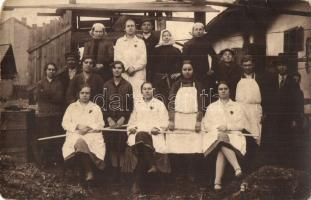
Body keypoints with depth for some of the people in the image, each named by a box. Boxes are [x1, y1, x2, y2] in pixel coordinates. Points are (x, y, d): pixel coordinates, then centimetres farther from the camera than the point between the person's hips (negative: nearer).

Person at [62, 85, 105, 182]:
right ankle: (88, 171, -33)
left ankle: (88, 172, -29)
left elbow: (101, 124, 10)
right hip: (75, 134, 0)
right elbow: (65, 124, 11)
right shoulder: (71, 107, 22)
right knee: (80, 141, -37)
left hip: (92, 134, 0)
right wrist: (78, 126, -6)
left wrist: (88, 128, -8)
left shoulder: (96, 108, 22)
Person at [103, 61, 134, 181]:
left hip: (123, 121, -2)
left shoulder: (127, 86, 4)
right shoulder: (106, 85, 9)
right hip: (110, 121, 2)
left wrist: (123, 119, -10)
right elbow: (103, 104, 6)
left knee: (122, 147, -5)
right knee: (111, 147, 1)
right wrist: (109, 119, -6)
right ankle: (114, 171, 10)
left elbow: (130, 105, 0)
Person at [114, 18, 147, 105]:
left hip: (138, 75, 0)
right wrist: (127, 68, -9)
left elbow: (143, 60, 3)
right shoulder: (119, 41, 16)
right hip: (123, 75, 0)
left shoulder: (141, 42, 15)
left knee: (138, 99, -11)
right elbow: (117, 58, 4)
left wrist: (134, 68, -11)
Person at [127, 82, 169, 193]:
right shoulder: (137, 105, 27)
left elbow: (164, 122, 8)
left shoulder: (159, 104, 19)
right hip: (138, 133, 2)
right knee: (141, 138, -37)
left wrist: (156, 128, -10)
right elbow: (131, 122, 24)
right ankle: (152, 165, -31)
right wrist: (132, 128, 1)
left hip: (154, 134, -2)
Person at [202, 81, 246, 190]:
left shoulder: (237, 107, 21)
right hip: (215, 135, 0)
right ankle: (237, 167, -54)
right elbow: (206, 124, 12)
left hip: (233, 135, 0)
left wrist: (227, 127, -8)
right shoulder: (211, 107, 24)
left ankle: (217, 181, -49)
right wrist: (218, 129, -8)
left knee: (221, 151, -35)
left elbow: (241, 125, 10)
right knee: (221, 139, -39)